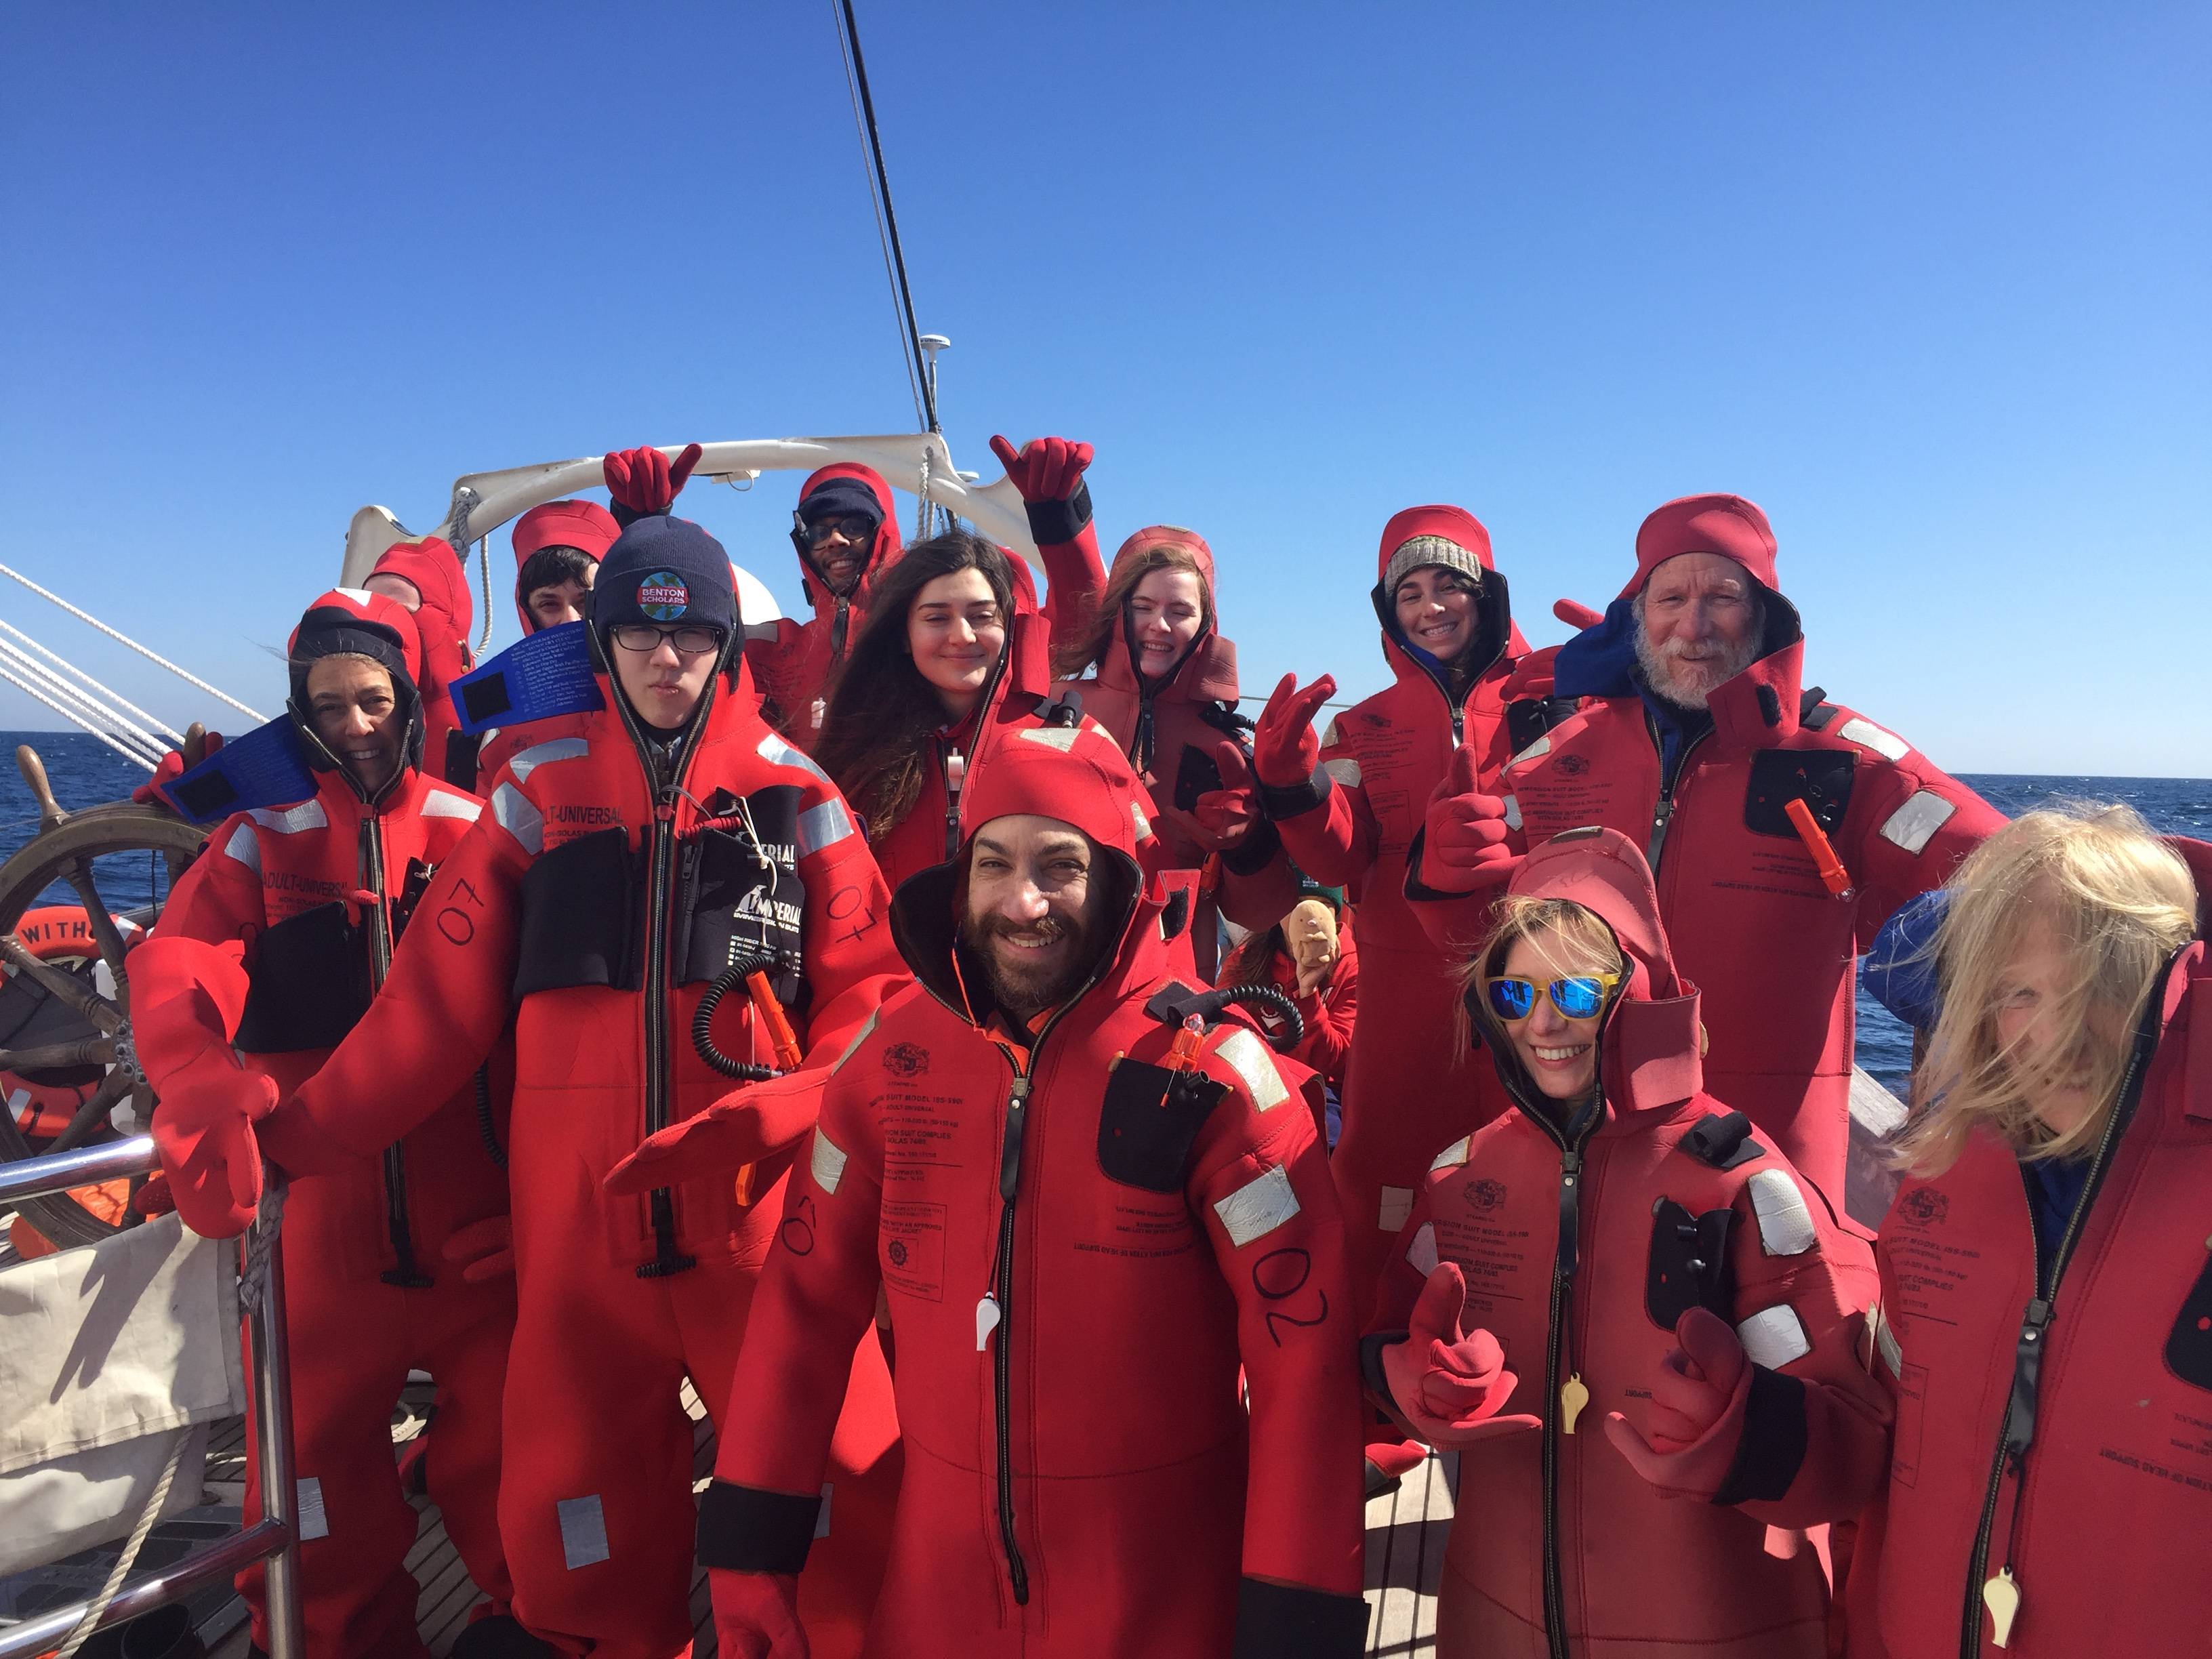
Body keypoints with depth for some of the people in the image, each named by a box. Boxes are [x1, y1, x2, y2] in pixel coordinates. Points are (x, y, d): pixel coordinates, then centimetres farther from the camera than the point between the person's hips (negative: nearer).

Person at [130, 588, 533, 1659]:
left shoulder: (471, 829, 5)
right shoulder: (264, 837, 5)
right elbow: (173, 969, -9)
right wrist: (204, 1091, -29)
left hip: (470, 1197, 0)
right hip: (316, 1192, 0)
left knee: (500, 1411, 8)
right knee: (317, 1424, 9)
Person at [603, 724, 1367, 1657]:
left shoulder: (1209, 1068, -16)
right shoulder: (893, 1052, -5)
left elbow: (1300, 1342, -14)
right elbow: (810, 1294, 2)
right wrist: (752, 1538, 3)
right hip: (939, 1566, 3)